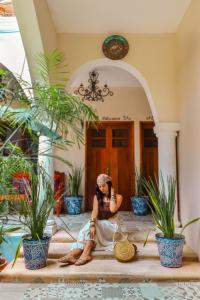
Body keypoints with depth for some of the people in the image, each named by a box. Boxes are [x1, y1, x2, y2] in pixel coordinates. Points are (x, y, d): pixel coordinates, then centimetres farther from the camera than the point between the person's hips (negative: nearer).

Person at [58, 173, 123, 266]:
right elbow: (95, 212, -11)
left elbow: (113, 210, -21)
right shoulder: (97, 196, 5)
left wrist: (112, 194, -13)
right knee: (90, 227, -32)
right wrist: (92, 224, -30)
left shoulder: (118, 197, -2)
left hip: (111, 226, -2)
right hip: (99, 225, 3)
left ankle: (79, 254, -41)